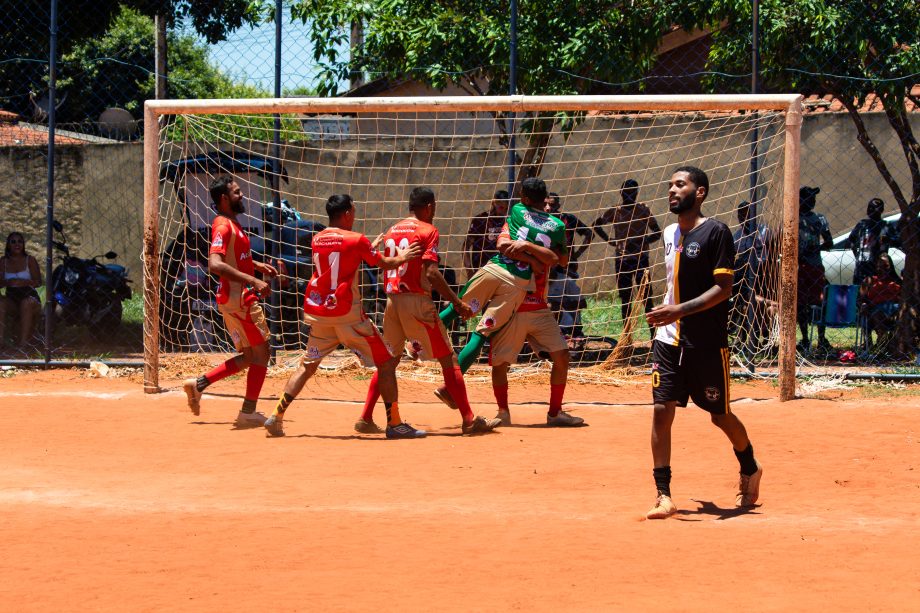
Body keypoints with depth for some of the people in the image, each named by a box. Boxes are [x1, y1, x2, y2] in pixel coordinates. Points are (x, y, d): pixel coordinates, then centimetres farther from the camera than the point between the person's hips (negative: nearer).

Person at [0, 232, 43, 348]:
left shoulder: (30, 260, 3)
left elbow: (38, 282, -4)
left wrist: (23, 282, -23)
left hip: (29, 296, -2)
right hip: (12, 299, 2)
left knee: (27, 303, -37)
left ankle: (23, 343, -43)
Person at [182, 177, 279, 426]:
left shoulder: (233, 224, 16)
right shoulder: (223, 226, -15)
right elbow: (215, 265, -29)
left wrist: (258, 266, 22)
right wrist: (253, 280, -32)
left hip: (240, 300, 10)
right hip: (238, 299, -10)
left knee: (249, 357, 15)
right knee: (260, 353, -3)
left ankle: (199, 384, 14)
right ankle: (248, 412, 0)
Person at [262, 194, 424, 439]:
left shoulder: (317, 240, 9)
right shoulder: (356, 240, -7)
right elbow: (385, 264, 4)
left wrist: (369, 249, 34)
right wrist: (401, 257, 24)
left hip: (316, 313, 6)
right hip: (347, 314, -6)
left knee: (307, 365, 17)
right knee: (386, 363, 3)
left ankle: (277, 417, 8)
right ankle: (394, 423, -1)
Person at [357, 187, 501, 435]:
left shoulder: (392, 231, 15)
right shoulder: (428, 230, -6)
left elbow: (387, 267, 15)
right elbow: (431, 273, -16)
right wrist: (457, 302, -13)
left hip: (392, 300, 7)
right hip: (417, 300, -7)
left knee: (388, 361, 16)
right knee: (448, 359, -1)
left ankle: (366, 418, 10)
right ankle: (469, 420, -3)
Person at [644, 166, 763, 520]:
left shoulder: (715, 232, -11)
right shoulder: (670, 234, 11)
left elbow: (723, 289, -17)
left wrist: (680, 310, -27)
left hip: (708, 343, -5)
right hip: (669, 339, 5)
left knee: (720, 416, 8)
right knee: (661, 411, -7)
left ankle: (750, 470, 35)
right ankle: (663, 496, -4)